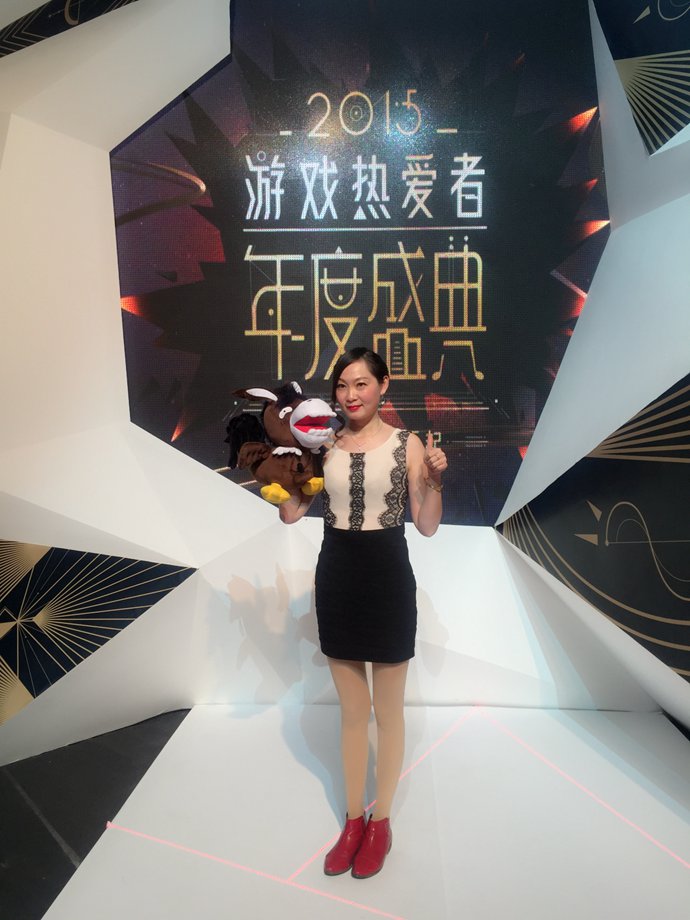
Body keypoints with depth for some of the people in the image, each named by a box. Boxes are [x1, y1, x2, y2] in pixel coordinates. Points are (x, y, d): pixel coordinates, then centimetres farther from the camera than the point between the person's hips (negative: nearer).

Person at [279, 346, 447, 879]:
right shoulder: (324, 445, 2)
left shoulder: (407, 445, -7)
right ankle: (353, 819, 35)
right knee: (352, 710, 17)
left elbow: (427, 527, -6)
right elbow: (290, 513, 0)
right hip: (336, 579, 3)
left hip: (387, 579, -3)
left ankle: (381, 822, 33)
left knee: (388, 710, 13)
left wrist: (435, 479, -21)